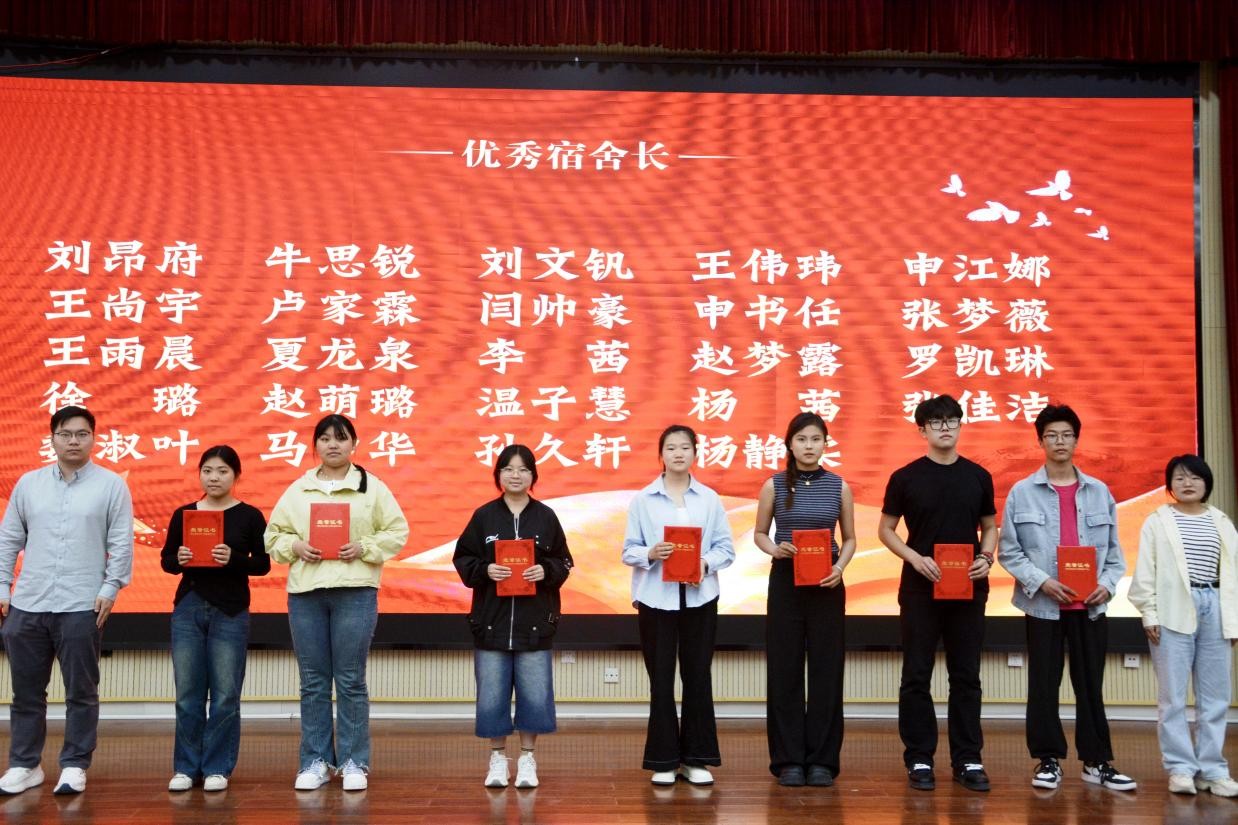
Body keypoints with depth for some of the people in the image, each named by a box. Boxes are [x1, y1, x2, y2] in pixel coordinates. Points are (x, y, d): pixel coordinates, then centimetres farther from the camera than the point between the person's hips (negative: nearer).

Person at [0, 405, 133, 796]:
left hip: (81, 606, -3)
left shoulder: (111, 485, 0)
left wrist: (110, 588, -8)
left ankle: (74, 766, 13)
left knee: (81, 692, 3)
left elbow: (121, 543, -2)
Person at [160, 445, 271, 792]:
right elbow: (165, 560, 9)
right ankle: (186, 767, 14)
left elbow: (263, 564, -3)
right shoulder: (183, 514, 7)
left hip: (230, 612, -2)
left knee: (225, 694, 0)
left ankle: (217, 768, 10)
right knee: (187, 693, 5)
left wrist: (233, 559, -21)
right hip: (188, 608, 2)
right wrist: (178, 559, -13)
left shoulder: (249, 516, 0)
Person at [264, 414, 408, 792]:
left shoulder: (372, 487, 4)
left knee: (350, 680, 1)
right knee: (313, 681, 7)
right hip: (305, 591, 3)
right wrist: (295, 547, -7)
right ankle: (315, 761, 15)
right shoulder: (297, 490, 10)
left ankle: (353, 762, 10)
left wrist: (363, 547, -11)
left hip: (355, 591, -2)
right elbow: (274, 534, 12)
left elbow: (397, 531, 2)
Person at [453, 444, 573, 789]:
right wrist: (485, 570, -15)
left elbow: (563, 562, 6)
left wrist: (546, 571, -14)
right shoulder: (483, 516, 4)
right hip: (491, 619, 0)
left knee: (535, 693, 1)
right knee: (492, 694, 4)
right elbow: (462, 559, 3)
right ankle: (498, 757, 18)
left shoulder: (546, 517, 5)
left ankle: (527, 757, 16)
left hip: (534, 621, 0)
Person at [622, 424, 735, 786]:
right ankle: (663, 761, 12)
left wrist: (707, 563, -16)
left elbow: (726, 548, 4)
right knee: (661, 680, 2)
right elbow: (629, 551, 1)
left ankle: (696, 759, 16)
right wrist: (650, 554, -19)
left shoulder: (710, 499, 5)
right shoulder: (642, 499, 2)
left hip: (700, 597, 1)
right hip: (656, 597, -1)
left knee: (698, 677, 5)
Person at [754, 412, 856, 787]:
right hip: (785, 582, 0)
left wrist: (839, 567, -10)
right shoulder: (774, 485, 1)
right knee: (785, 670, 2)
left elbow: (850, 539, 9)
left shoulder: (839, 487, 3)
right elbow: (759, 533, 8)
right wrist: (775, 549, -13)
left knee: (826, 670, 2)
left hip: (826, 585, 0)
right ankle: (788, 759, 11)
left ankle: (822, 760, 12)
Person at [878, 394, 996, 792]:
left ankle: (968, 760, 14)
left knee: (966, 677, 7)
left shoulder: (978, 476, 7)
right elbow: (885, 530, 3)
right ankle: (919, 760, 11)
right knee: (917, 677, 2)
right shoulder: (905, 477, -1)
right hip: (920, 588, -2)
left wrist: (986, 558, -6)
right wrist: (916, 558, -13)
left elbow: (990, 527, 14)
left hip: (969, 589, 2)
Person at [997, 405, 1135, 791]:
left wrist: (1108, 584, -6)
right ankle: (1048, 760, 15)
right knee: (1044, 685, 4)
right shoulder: (1022, 492, 0)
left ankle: (1097, 762, 16)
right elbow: (1008, 550, -1)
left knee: (1091, 684, 7)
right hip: (1043, 605, -2)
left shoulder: (1099, 492, 8)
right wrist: (1041, 582, -13)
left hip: (1091, 606, 2)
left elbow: (1114, 549, 11)